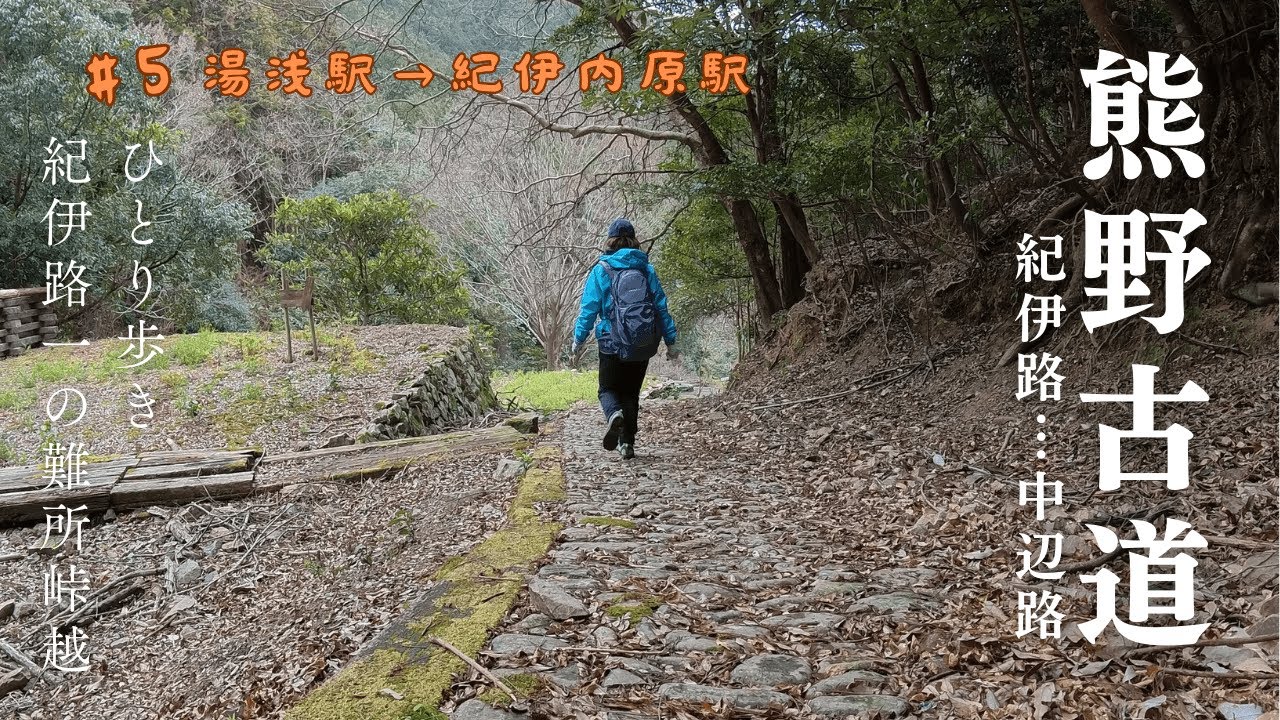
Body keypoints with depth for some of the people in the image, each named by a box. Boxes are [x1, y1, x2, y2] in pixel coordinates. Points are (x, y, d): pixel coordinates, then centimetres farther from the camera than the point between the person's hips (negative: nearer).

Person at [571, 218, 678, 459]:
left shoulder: (601, 270, -3)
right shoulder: (646, 269, 4)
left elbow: (589, 309, -4)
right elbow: (662, 307, 4)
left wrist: (578, 339, 6)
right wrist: (670, 341, 8)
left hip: (613, 343, -2)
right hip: (643, 346, 2)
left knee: (608, 388, 11)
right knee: (631, 392, 16)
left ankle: (614, 414, -22)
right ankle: (627, 443, 9)